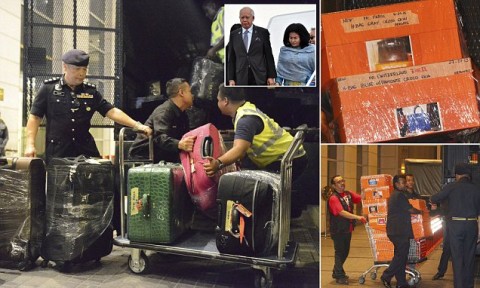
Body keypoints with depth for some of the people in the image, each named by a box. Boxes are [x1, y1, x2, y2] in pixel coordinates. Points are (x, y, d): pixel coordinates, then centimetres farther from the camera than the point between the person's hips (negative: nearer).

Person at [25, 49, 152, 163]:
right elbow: (35, 117, 3)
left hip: (86, 150, 3)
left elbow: (111, 111, 3)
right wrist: (30, 144, -6)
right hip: (57, 152, -2)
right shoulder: (48, 88, 1)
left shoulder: (91, 91, 8)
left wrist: (136, 125, -8)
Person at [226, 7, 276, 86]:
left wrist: (271, 76, -3)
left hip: (260, 77, -1)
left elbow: (269, 55, 3)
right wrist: (231, 79, 1)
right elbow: (231, 58, 8)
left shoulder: (263, 32, 4)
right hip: (241, 79, 1)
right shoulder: (234, 35, 9)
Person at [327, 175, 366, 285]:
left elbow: (361, 199, 6)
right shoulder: (333, 198, -18)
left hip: (348, 229, 8)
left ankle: (337, 272, 36)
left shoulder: (349, 194, 5)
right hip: (338, 230, -8)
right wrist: (358, 217, -36)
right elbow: (342, 212, -29)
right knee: (340, 252, 2)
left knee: (345, 251, 19)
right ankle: (340, 276, 13)